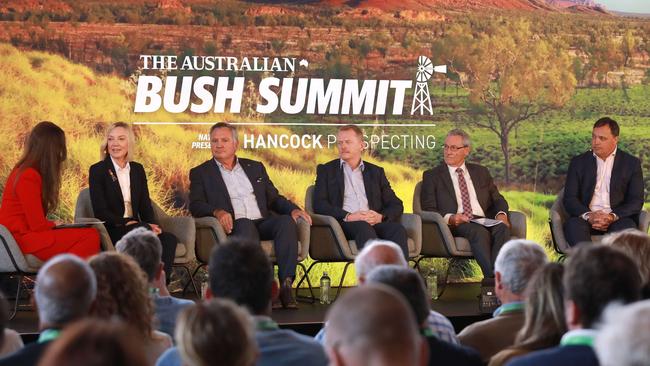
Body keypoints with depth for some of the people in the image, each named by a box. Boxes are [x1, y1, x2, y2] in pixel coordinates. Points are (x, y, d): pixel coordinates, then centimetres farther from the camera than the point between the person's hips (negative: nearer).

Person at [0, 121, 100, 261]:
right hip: (23, 240, -10)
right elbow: (37, 225, -13)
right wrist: (54, 224, 5)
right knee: (91, 236, -19)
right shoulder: (29, 177, -14)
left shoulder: (22, 171, 16)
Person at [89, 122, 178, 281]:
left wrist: (152, 225, -9)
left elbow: (145, 205, 13)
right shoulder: (97, 170, 1)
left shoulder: (138, 169, 17)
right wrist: (126, 222, -19)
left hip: (137, 227, 5)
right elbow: (100, 211, -6)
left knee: (169, 239, -27)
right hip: (111, 231, -5)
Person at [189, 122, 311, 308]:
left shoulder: (255, 167, 26)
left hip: (263, 223, 3)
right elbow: (196, 206, 1)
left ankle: (286, 285, -35)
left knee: (287, 221, -28)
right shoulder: (200, 173, 15)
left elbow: (274, 199, 24)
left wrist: (293, 209, 2)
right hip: (234, 227, -3)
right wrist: (217, 211, -21)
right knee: (245, 224, -38)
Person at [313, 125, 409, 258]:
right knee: (364, 228, -37)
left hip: (374, 223, 3)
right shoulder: (326, 170, 17)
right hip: (344, 223, -3)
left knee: (397, 229, -31)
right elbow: (319, 204, 3)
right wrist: (347, 216, -13)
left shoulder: (376, 172, 23)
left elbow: (396, 205, 17)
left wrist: (381, 216, -7)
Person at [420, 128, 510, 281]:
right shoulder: (432, 176, 13)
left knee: (502, 228, -32)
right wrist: (449, 218, -17)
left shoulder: (481, 172, 24)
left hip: (484, 221, 3)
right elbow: (428, 210, 4)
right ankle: (493, 276, -47)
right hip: (455, 225, -3)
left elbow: (497, 200, 22)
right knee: (479, 231, -37)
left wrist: (501, 214, -3)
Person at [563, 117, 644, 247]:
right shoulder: (578, 162, 14)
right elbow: (569, 198, 6)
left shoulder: (631, 163, 11)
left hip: (617, 219, -1)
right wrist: (588, 215, -16)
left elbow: (636, 201, 3)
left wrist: (612, 216, -16)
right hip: (587, 219, 1)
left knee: (626, 227, -35)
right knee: (573, 225, -33)